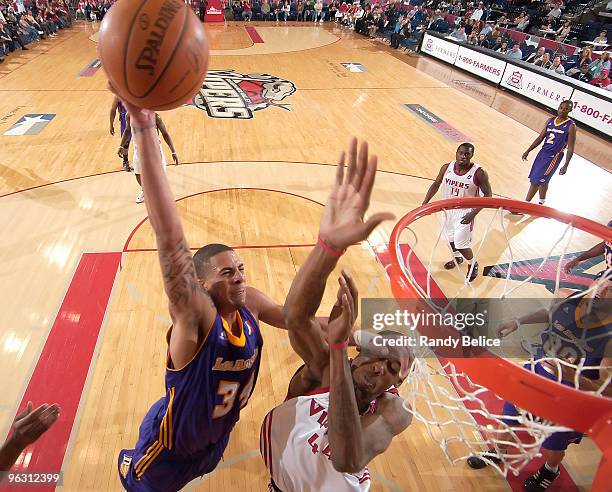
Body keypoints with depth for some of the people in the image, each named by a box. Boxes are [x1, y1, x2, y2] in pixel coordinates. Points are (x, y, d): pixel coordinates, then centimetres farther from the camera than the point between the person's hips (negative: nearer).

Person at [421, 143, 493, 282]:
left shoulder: (479, 173, -23)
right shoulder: (446, 168, -10)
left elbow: (488, 195, -15)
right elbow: (436, 184, 5)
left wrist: (473, 214, -25)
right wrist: (425, 203, -5)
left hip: (464, 212, -5)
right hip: (448, 209, 5)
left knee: (461, 244, -4)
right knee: (450, 239, 22)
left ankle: (473, 264, 28)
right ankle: (457, 258, 53)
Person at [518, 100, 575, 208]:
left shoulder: (571, 126, -10)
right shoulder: (550, 121, 7)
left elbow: (570, 148, -11)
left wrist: (566, 165, -17)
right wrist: (528, 151, 12)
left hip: (554, 157, -6)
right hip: (543, 152, 6)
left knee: (536, 181, -9)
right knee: (542, 181, 16)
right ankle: (541, 203, 31)